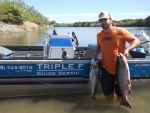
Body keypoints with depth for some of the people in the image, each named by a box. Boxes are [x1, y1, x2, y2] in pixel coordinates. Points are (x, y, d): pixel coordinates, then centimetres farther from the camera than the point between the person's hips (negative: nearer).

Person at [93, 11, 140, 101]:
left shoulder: (120, 31, -10)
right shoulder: (99, 35, 3)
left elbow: (136, 41, -9)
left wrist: (127, 49, -25)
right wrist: (96, 55, 4)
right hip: (106, 69, 3)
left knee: (120, 97, 9)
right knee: (109, 98, 11)